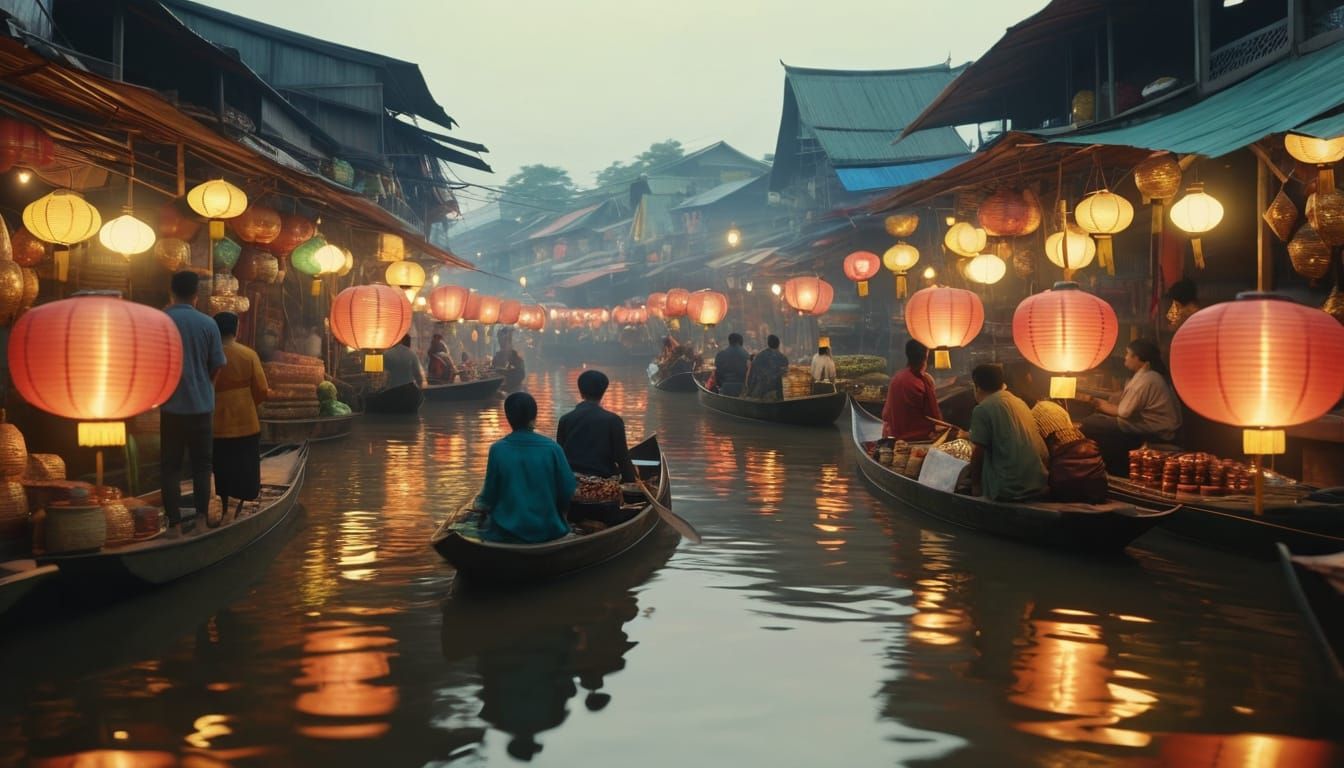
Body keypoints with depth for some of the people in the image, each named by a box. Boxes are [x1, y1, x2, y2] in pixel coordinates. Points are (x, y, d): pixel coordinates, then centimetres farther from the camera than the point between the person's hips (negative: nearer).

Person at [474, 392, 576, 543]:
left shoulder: (498, 449, -12)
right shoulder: (552, 448, -11)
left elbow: (489, 498, -5)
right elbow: (568, 493, -5)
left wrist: (482, 502, 18)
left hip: (507, 532, -2)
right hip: (548, 531, 2)